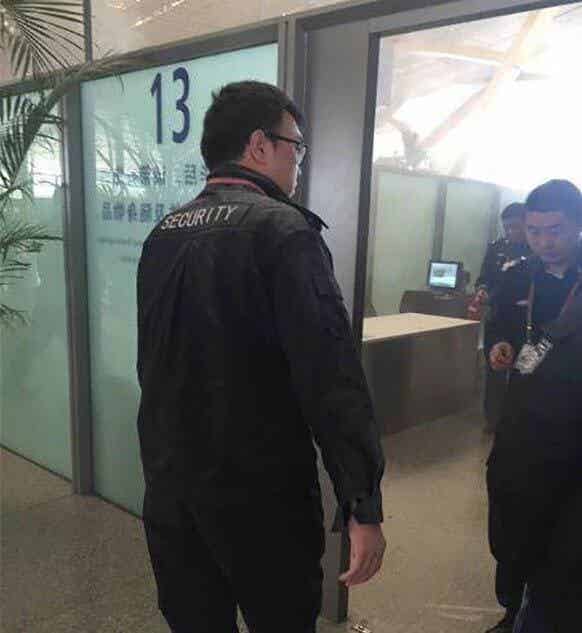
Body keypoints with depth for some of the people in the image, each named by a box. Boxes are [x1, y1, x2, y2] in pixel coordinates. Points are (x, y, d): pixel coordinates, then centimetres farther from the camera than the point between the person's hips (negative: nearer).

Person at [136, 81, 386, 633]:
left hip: (168, 489, 6)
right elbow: (330, 375, -23)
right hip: (260, 493, -6)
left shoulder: (162, 234, 6)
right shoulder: (284, 230, -15)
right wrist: (363, 504, -18)